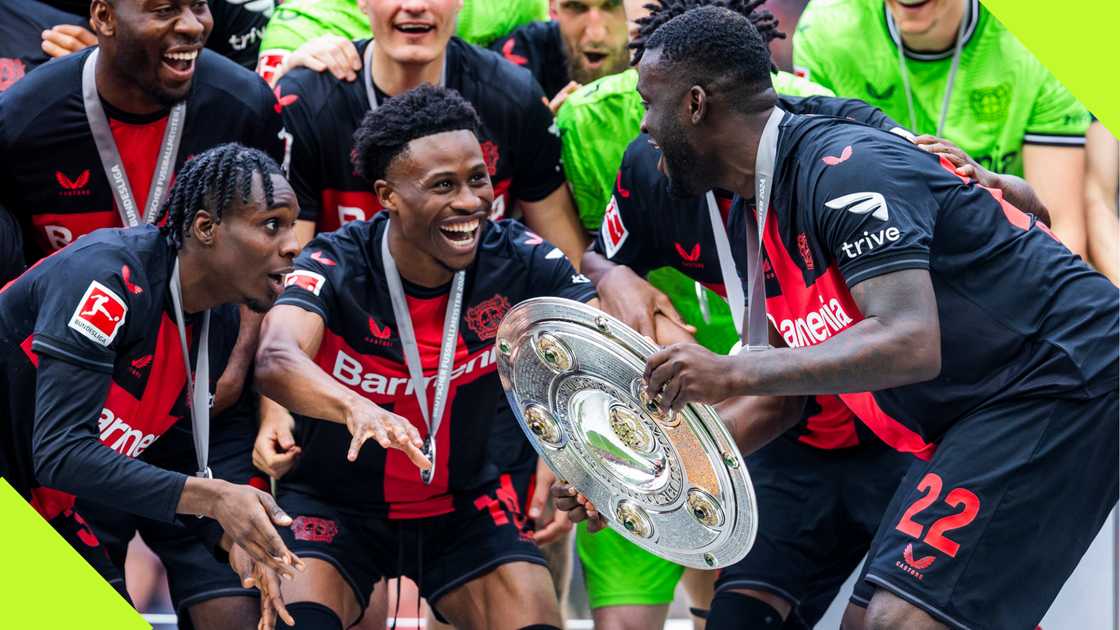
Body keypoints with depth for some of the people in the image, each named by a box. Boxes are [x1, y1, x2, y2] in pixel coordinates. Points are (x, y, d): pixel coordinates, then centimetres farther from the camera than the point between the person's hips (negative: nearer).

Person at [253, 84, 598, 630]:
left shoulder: (519, 261, -14)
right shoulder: (336, 267, -22)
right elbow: (276, 361, -41)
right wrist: (358, 410, -62)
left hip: (461, 503, 3)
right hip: (335, 504, -3)